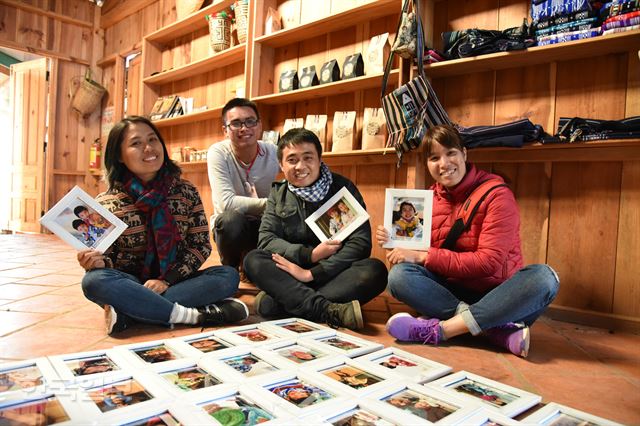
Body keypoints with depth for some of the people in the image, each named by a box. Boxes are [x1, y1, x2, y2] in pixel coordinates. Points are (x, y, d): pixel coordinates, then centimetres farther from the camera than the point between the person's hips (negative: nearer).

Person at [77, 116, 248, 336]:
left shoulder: (186, 191, -1)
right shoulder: (106, 204, -3)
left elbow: (201, 245, -2)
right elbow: (107, 257, 3)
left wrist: (167, 280, -15)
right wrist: (97, 261, -22)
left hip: (175, 281, 1)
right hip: (129, 285, -1)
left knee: (229, 276, -23)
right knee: (94, 281, -31)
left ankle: (127, 312, -29)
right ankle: (193, 314, -29)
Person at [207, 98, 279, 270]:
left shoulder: (274, 153, -10)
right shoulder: (218, 153, -16)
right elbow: (226, 203, -27)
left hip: (265, 224, 3)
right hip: (231, 225, -2)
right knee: (231, 219, -36)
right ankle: (229, 270, -2)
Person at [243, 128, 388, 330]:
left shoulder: (343, 188, -3)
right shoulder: (278, 193, 7)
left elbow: (360, 242, -12)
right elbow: (266, 238, -2)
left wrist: (313, 273, -20)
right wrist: (310, 254, -17)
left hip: (334, 274, -1)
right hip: (291, 274, 2)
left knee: (375, 270, -30)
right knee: (253, 260, -23)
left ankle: (277, 302, -32)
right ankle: (330, 311, -38)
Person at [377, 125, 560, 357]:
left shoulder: (496, 195, -11)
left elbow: (489, 262, -19)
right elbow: (417, 252, 7)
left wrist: (424, 256, -22)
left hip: (497, 292, -2)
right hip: (451, 289, 3)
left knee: (543, 277, -32)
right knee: (399, 274, -24)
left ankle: (440, 328, -35)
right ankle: (500, 329, -30)